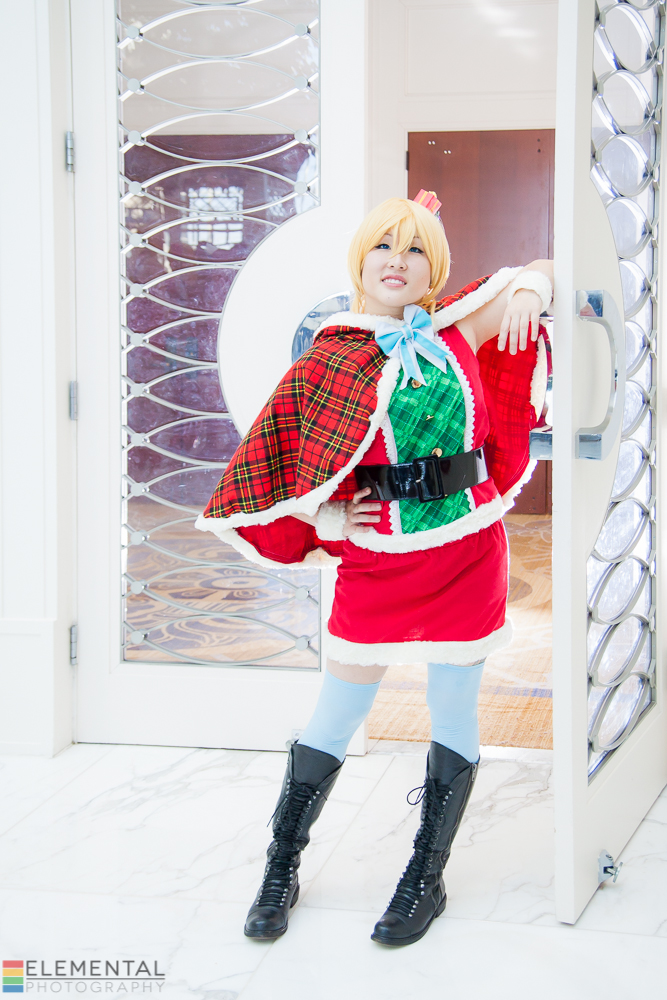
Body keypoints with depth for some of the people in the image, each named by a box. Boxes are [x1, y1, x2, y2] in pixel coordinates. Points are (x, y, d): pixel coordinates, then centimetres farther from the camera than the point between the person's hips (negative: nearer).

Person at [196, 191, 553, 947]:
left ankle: (426, 879, 24)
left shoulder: (458, 334, 4)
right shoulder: (326, 365, -2)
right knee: (335, 716, 5)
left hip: (468, 552, 2)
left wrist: (529, 290, -5)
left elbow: (541, 272, 16)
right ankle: (280, 872, 23)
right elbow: (274, 461, 3)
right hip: (378, 559, -2)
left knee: (454, 713, 8)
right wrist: (321, 520, -6)